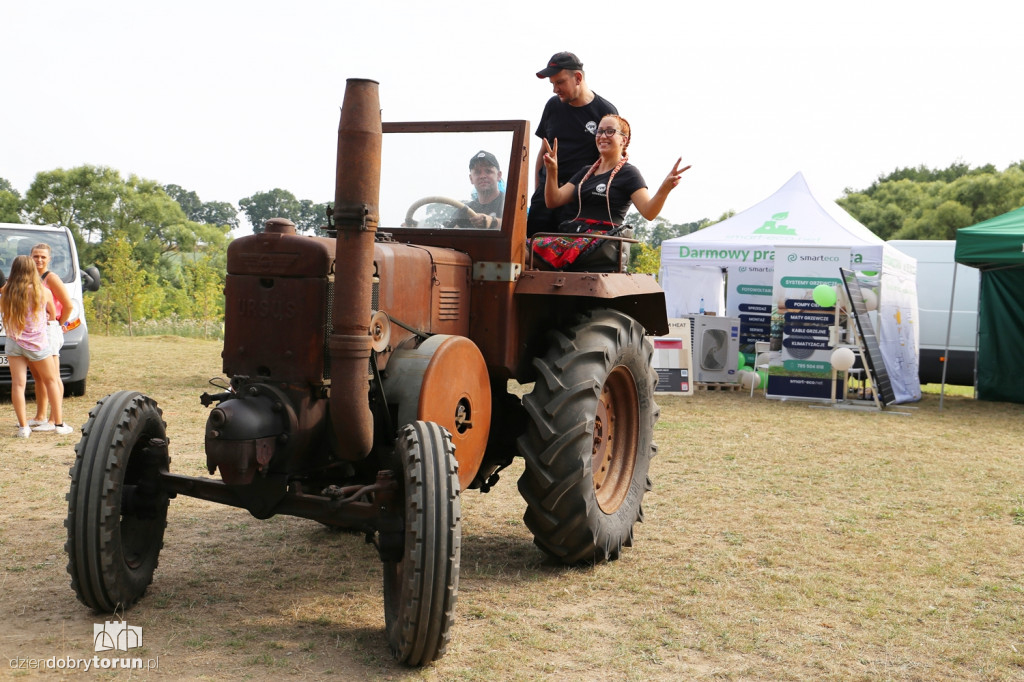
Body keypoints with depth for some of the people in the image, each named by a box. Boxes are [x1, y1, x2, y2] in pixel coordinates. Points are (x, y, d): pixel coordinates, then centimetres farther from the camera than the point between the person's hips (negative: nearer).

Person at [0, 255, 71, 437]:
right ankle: (59, 424, 13)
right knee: (51, 381, 12)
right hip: (37, 344, -1)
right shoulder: (43, 292, -7)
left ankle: (23, 427, -2)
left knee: (18, 384, 1)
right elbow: (52, 312, 8)